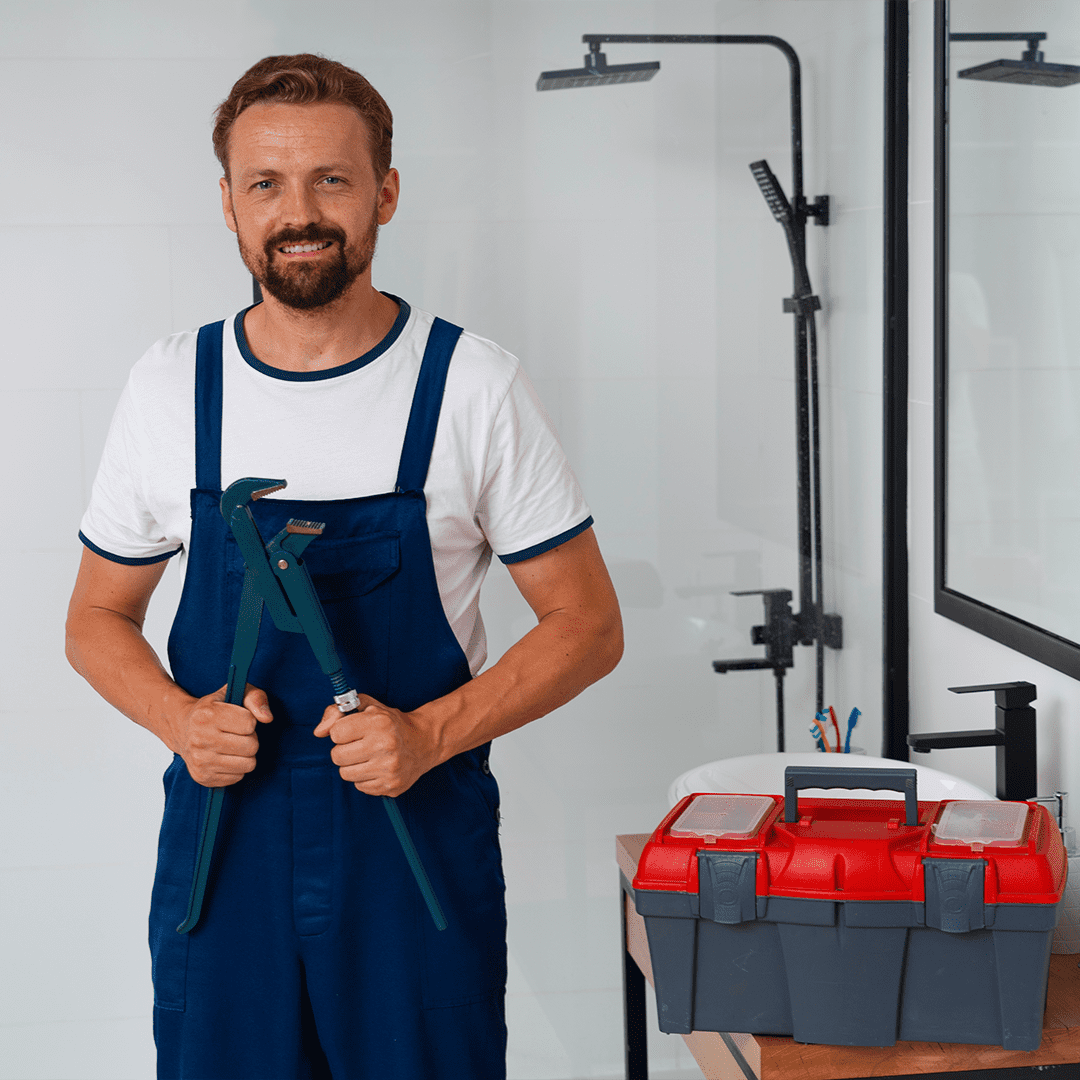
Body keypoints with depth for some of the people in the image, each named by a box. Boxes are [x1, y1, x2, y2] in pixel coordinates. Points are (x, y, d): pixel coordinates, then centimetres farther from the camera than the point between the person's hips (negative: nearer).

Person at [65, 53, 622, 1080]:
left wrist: (429, 734, -16)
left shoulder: (473, 387, -6)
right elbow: (97, 620, 11)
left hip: (419, 837, -1)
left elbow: (587, 625, -2)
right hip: (221, 838, 2)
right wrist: (179, 718, -9)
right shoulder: (169, 388, 1)